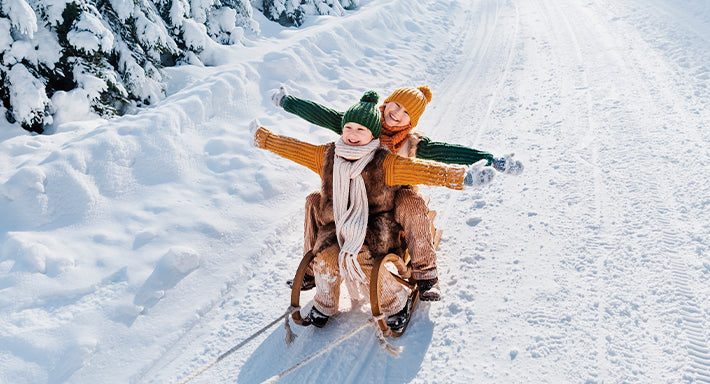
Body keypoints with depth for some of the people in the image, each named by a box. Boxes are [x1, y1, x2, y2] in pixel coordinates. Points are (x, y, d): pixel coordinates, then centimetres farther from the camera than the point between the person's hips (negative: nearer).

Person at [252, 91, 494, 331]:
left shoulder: (384, 163, -12)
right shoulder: (326, 156, 2)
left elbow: (423, 170, -23)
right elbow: (292, 148, 13)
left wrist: (463, 176, -36)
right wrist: (261, 137, 17)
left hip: (374, 228, -3)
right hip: (336, 225, 4)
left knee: (358, 257, -30)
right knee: (326, 256, -24)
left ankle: (397, 303, -3)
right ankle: (324, 306, 7)